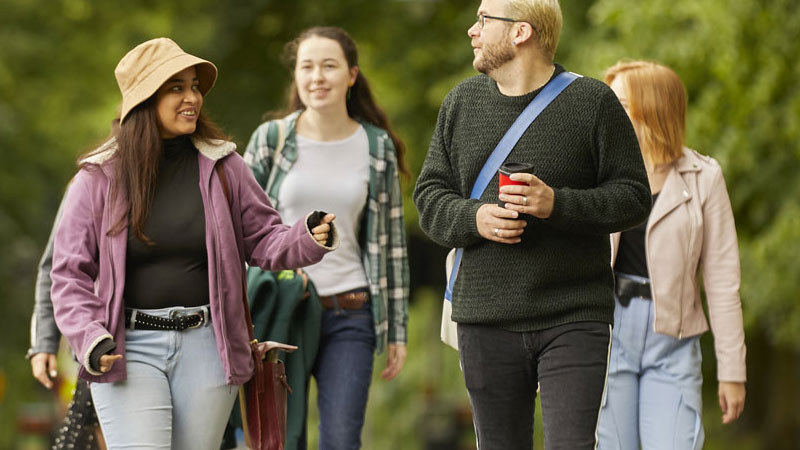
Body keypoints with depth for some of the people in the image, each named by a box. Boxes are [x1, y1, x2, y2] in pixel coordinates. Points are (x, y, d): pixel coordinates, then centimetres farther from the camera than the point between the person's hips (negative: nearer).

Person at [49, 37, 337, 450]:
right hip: (129, 349, -2)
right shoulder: (99, 178, 1)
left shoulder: (222, 167, 6)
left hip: (206, 346, 2)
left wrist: (307, 239, -12)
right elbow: (70, 272, 1)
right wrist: (91, 340, -13)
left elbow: (262, 240, 10)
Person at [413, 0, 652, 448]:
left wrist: (557, 204, -18)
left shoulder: (593, 101, -2)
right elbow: (430, 196, 11)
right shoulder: (462, 102, 10)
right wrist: (474, 218, -11)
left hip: (574, 321, -4)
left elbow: (633, 196, -3)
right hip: (485, 322, 4)